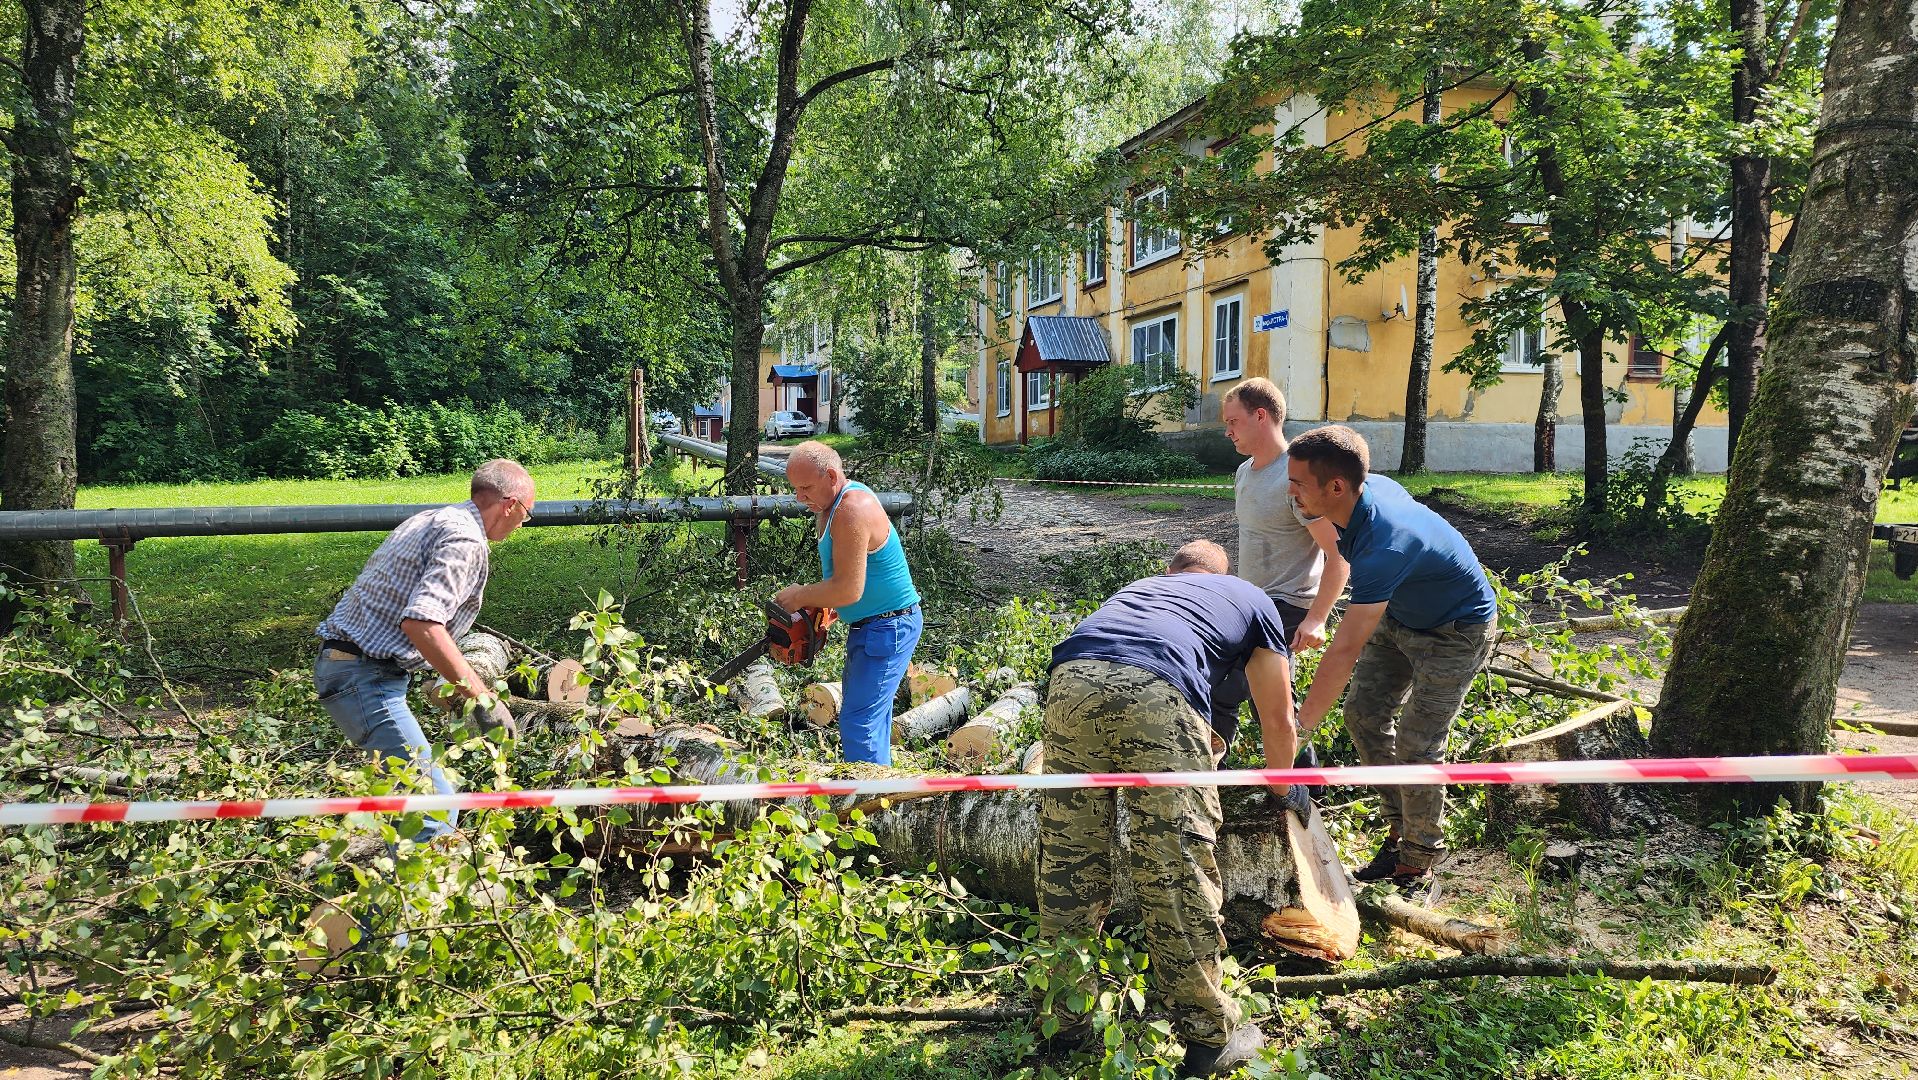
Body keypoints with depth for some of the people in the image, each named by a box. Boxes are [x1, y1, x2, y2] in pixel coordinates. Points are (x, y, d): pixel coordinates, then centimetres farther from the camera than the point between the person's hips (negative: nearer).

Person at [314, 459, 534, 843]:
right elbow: (421, 622, -27)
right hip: (367, 678, -11)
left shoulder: (432, 519, 16)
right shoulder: (465, 538, -15)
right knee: (434, 808, -12)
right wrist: (482, 697, -23)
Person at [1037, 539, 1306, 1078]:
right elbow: (1278, 720, 33)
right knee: (1178, 870, 3)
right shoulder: (1252, 599, 33)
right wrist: (1287, 788, 51)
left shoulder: (1139, 586, 42)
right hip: (1158, 690, -4)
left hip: (1071, 677, 4)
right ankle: (1208, 1037, 15)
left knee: (1068, 859, 14)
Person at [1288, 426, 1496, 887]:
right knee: (1363, 714, 5)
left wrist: (1300, 726, -36)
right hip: (1398, 615, 9)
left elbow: (1344, 653, -41)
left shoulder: (1383, 545, -41)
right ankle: (1401, 827, 19)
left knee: (1416, 746, -9)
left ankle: (1419, 862, 9)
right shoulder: (1368, 485, -17)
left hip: (1455, 630, -8)